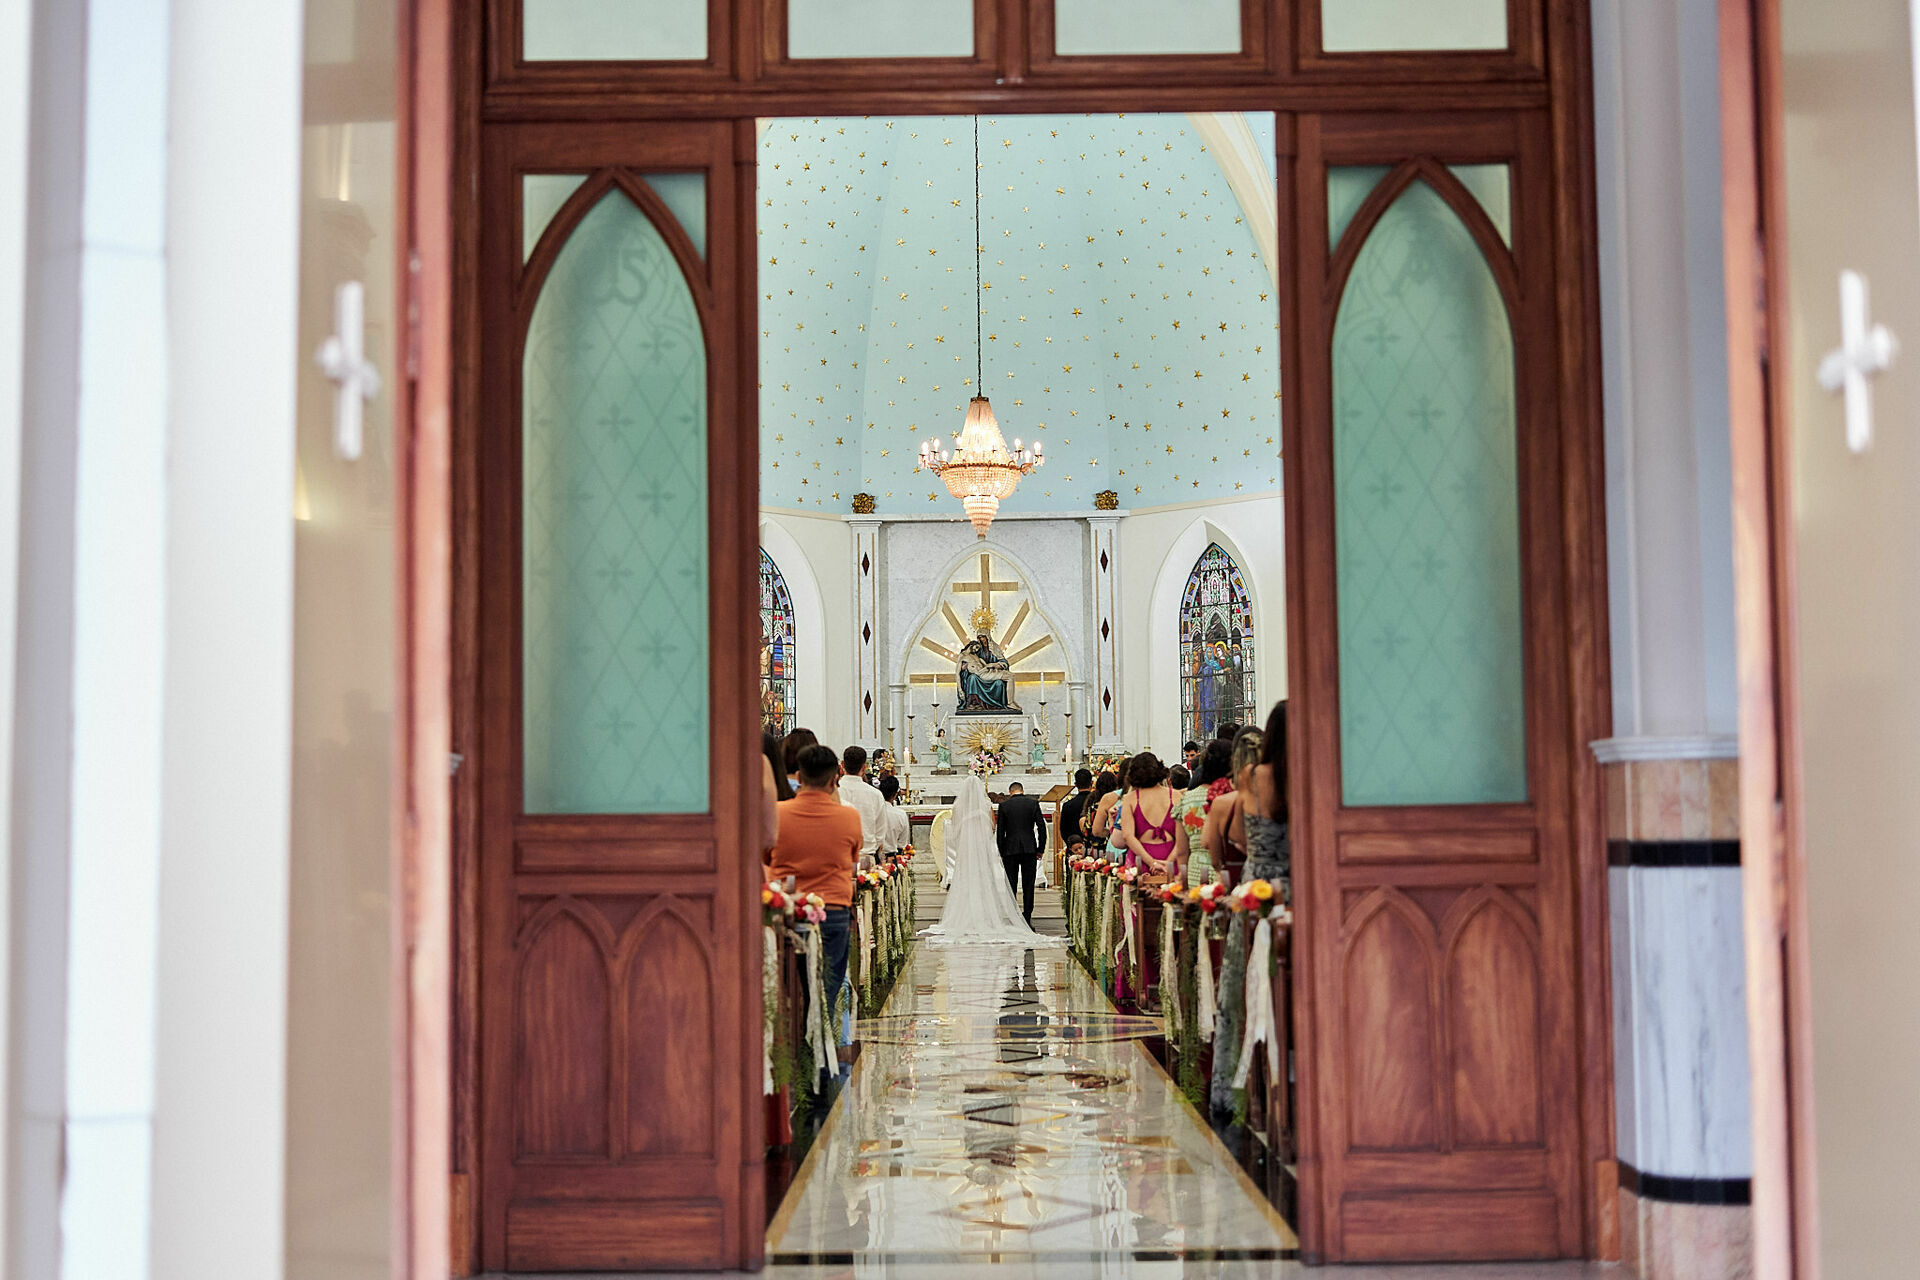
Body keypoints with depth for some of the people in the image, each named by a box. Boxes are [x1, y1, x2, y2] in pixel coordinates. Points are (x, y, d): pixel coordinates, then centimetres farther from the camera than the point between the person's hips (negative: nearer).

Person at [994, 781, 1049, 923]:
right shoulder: (1033, 803, 2)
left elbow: (1000, 831, 0)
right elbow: (1041, 827, 0)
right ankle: (1027, 919, 1)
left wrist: (1002, 853, 6)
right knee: (1028, 886, 4)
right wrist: (1040, 849, 7)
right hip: (1029, 849, 1)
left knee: (1011, 886, 5)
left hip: (1010, 849, -1)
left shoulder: (1004, 805, 0)